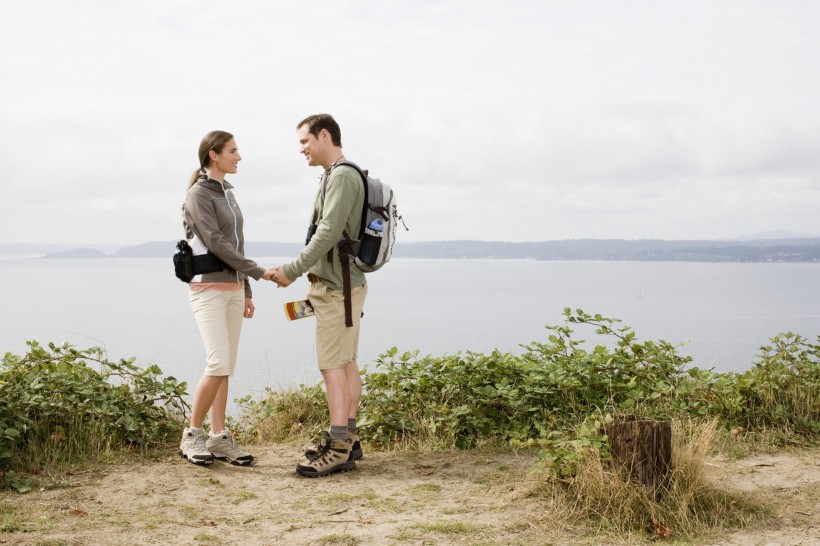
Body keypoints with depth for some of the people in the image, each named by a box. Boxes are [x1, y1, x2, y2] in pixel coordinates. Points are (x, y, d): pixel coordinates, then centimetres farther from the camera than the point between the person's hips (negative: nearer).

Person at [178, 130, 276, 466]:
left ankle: (218, 438, 8)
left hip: (233, 289, 8)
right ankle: (192, 436, -1)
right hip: (208, 289, -8)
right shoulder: (198, 194, -9)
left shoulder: (227, 193, 15)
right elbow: (216, 243, -17)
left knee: (225, 367, 5)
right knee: (219, 364, -14)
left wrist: (246, 290, 17)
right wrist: (259, 272, -18)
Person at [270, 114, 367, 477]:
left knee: (333, 365, -10)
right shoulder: (337, 176, 18)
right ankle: (348, 438, 17)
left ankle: (338, 449, -9)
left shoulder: (341, 177, -14)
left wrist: (293, 270, -16)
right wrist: (302, 271, 13)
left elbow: (327, 233, -21)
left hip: (336, 287, -10)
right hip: (343, 283, 10)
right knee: (347, 362, 11)